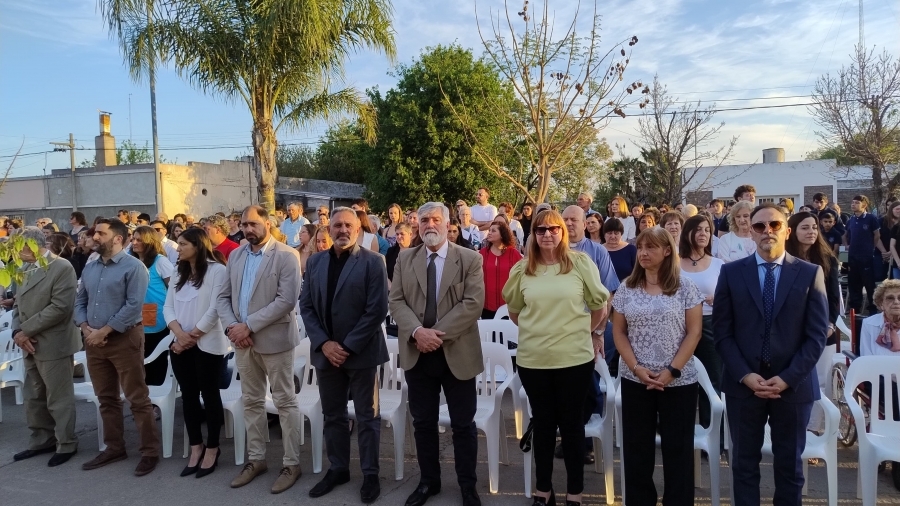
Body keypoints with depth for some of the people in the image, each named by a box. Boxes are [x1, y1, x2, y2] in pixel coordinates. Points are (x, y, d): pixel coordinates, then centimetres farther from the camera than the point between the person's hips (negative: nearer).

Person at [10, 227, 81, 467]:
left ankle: (66, 444, 16)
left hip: (53, 344, -8)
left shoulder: (62, 268, -14)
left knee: (58, 399, 2)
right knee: (33, 397, 17)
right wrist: (17, 332, -5)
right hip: (30, 345, 8)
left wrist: (26, 330, -17)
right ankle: (42, 440, 32)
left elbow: (60, 307, -21)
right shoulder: (26, 269, 12)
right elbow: (19, 304, 13)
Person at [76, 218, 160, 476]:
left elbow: (133, 305, -18)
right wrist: (86, 329, -4)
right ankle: (114, 448, 28)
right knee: (106, 398, 16)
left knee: (137, 398, -2)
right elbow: (80, 301, 14)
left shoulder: (133, 267, -11)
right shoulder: (89, 268, 12)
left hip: (124, 338, -7)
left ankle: (150, 452, 6)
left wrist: (104, 330, -16)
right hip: (94, 339, 8)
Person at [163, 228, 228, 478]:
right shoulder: (179, 273, 14)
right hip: (181, 345, 6)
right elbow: (168, 307, 7)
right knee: (188, 396, 11)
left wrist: (193, 336, -12)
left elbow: (215, 309, -14)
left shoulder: (217, 270, -8)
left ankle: (212, 448, 15)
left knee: (209, 394, 3)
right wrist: (180, 334, -10)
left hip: (207, 344, -6)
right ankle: (196, 448, 22)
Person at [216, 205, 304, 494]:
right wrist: (231, 326, -9)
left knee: (284, 402, 3)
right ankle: (256, 459, 28)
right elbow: (223, 296, 10)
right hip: (243, 340, 6)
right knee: (251, 402, 15)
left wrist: (249, 326, -19)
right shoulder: (236, 256, 10)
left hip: (274, 339, -6)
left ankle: (291, 463, 13)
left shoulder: (286, 256, -9)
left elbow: (286, 300, -18)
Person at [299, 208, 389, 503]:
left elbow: (377, 309, -12)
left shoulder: (372, 261, -7)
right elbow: (306, 306, 5)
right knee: (333, 415, 14)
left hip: (360, 352, -4)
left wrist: (348, 346, -15)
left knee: (367, 417, 7)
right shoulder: (316, 262, 7)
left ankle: (370, 474, 21)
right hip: (326, 351, 4)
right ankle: (338, 469, 29)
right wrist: (323, 343, -8)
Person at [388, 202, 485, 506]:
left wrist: (438, 333, -18)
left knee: (463, 424, 8)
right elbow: (396, 301, 1)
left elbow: (473, 304, -12)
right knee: (423, 421, 13)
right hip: (417, 353, 3)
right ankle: (428, 480, 30)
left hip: (457, 352, -2)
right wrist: (417, 331, -17)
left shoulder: (470, 259, -3)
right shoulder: (405, 259, 7)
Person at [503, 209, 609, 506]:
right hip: (532, 359, 2)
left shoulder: (581, 263, -4)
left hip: (574, 357, -2)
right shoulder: (522, 269, 3)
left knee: (572, 423, 9)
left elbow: (599, 305, 6)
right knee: (542, 423, 14)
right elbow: (514, 308, 17)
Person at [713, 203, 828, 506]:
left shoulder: (810, 274, 1)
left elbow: (817, 335, -3)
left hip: (793, 385, 0)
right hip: (743, 383, 0)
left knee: (790, 465, 14)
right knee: (745, 463, 10)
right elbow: (722, 332, -1)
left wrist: (787, 378, -12)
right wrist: (745, 375, -12)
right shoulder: (731, 273, 1)